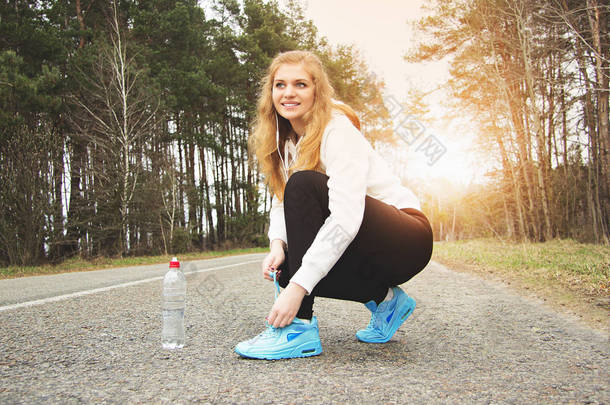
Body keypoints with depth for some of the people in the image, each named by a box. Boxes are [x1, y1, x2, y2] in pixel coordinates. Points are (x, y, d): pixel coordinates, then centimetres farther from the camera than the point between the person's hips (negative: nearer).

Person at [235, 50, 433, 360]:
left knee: (304, 184, -27)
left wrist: (297, 287, -33)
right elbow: (281, 200, 4)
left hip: (407, 241, -8)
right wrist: (277, 245, -18)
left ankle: (299, 329, -25)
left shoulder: (338, 130, -19)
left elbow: (346, 217, -30)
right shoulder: (288, 139, 6)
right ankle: (383, 298, 6)